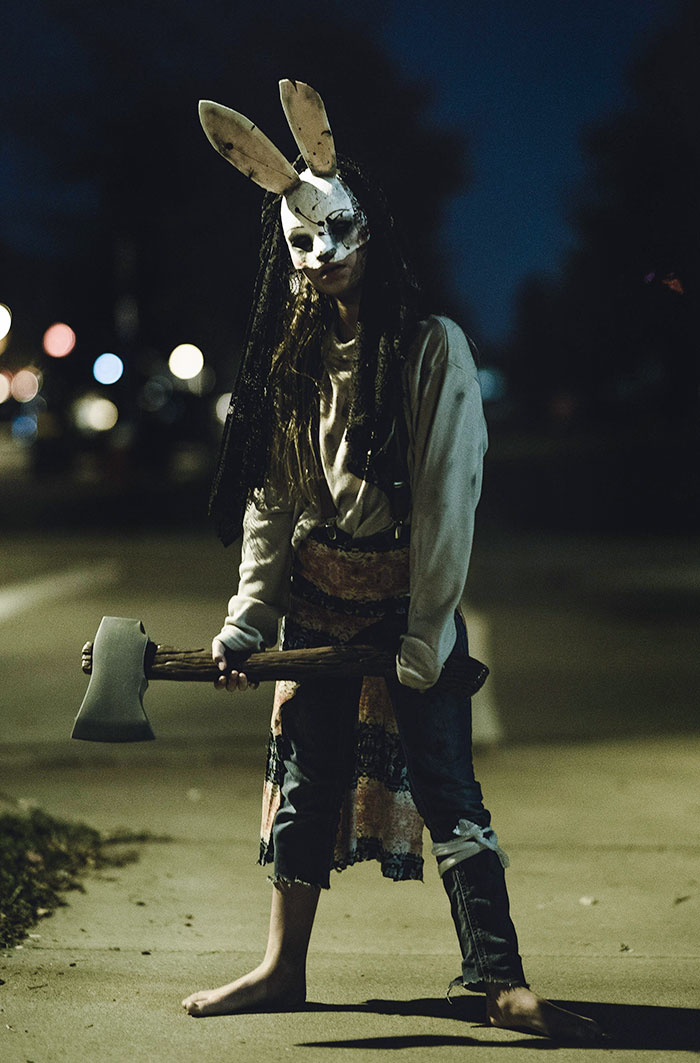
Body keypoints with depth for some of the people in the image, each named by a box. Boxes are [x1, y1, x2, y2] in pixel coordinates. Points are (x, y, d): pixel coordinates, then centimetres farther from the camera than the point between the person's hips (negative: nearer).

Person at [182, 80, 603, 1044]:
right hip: (316, 606, 5)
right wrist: (248, 619, -2)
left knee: (448, 794, -6)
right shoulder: (289, 361, 6)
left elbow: (447, 496, -12)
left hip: (411, 606, -4)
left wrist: (424, 635, -15)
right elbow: (271, 498, 7)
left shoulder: (433, 348, -8)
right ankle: (284, 970, 20)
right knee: (305, 789, 10)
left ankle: (500, 983, -4)